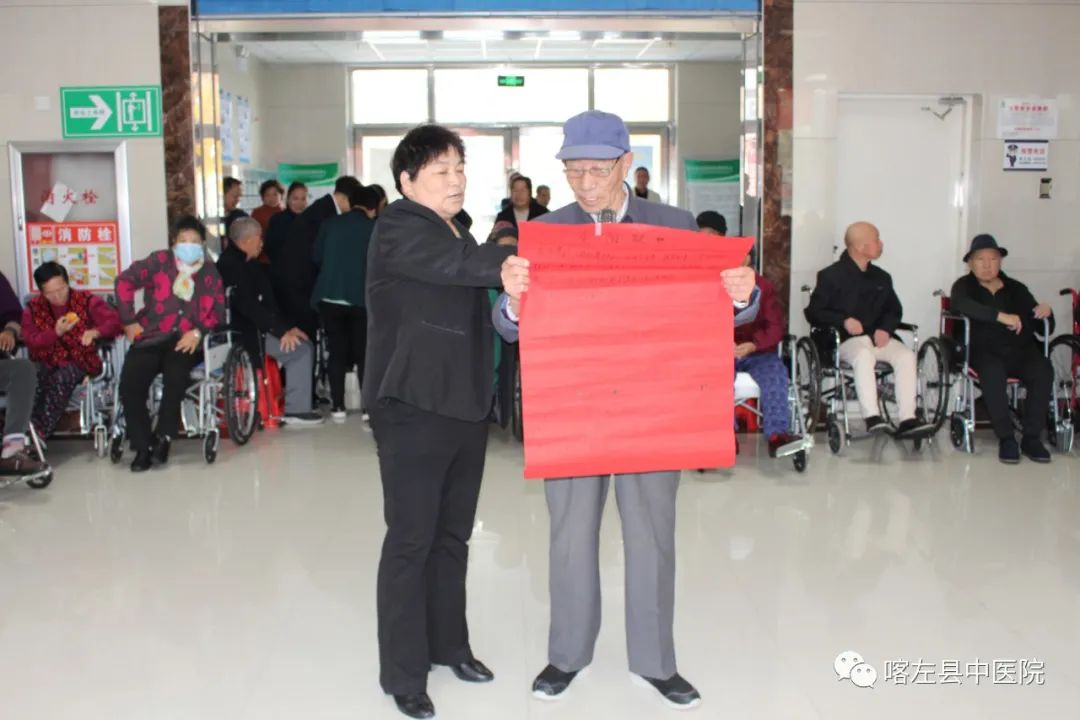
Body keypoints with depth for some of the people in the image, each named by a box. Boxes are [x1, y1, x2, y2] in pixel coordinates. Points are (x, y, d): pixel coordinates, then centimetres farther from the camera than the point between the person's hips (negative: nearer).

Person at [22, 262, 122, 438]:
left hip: (79, 361, -2)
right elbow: (30, 341, -3)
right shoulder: (33, 307, 7)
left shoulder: (87, 301, 0)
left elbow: (115, 321, -11)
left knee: (62, 378, -35)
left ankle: (37, 433, -29)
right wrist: (56, 332, -20)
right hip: (46, 362, 2)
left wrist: (95, 332, -30)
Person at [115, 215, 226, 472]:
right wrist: (129, 321, -2)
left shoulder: (210, 272, 13)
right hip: (151, 337, 1)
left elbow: (217, 312, 9)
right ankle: (143, 446, -10)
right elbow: (125, 280, 3)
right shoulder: (159, 261, 9)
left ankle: (163, 438, -12)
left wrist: (198, 332, -9)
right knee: (130, 382, -23)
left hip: (187, 341, 0)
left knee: (175, 375, -31)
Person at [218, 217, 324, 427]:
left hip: (254, 327, 10)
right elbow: (248, 305, -22)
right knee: (300, 349, -17)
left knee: (304, 344, 5)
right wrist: (281, 330, -21)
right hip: (243, 335, -10)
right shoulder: (231, 265, -15)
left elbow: (267, 301, 14)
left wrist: (287, 326, 2)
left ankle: (299, 405, 5)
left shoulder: (247, 264, 16)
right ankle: (296, 411, -14)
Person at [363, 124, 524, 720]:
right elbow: (459, 264, -30)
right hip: (412, 408, -8)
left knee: (452, 536, 15)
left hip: (465, 405, 8)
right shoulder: (398, 227, -9)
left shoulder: (459, 233, 18)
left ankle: (448, 643, 30)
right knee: (411, 541, -2)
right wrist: (513, 263, -43)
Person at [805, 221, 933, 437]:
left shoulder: (882, 278, 19)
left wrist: (885, 328, -1)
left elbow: (894, 310, 22)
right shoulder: (831, 276, 3)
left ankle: (908, 419, -26)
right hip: (845, 339, -5)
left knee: (906, 354, -23)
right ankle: (872, 417, -41)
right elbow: (813, 312, -1)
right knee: (864, 355, -37)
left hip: (878, 337, 5)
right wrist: (844, 321, -17)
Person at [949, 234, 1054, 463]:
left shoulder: (1016, 289, 20)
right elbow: (959, 304, -18)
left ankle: (1032, 438, -21)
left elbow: (1044, 328, 19)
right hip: (983, 350, -3)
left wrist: (1046, 313, -6)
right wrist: (1001, 316, -27)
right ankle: (1006, 438, -26)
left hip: (1019, 350, 3)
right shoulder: (964, 286, 9)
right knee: (993, 372, -37)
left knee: (1043, 371, -29)